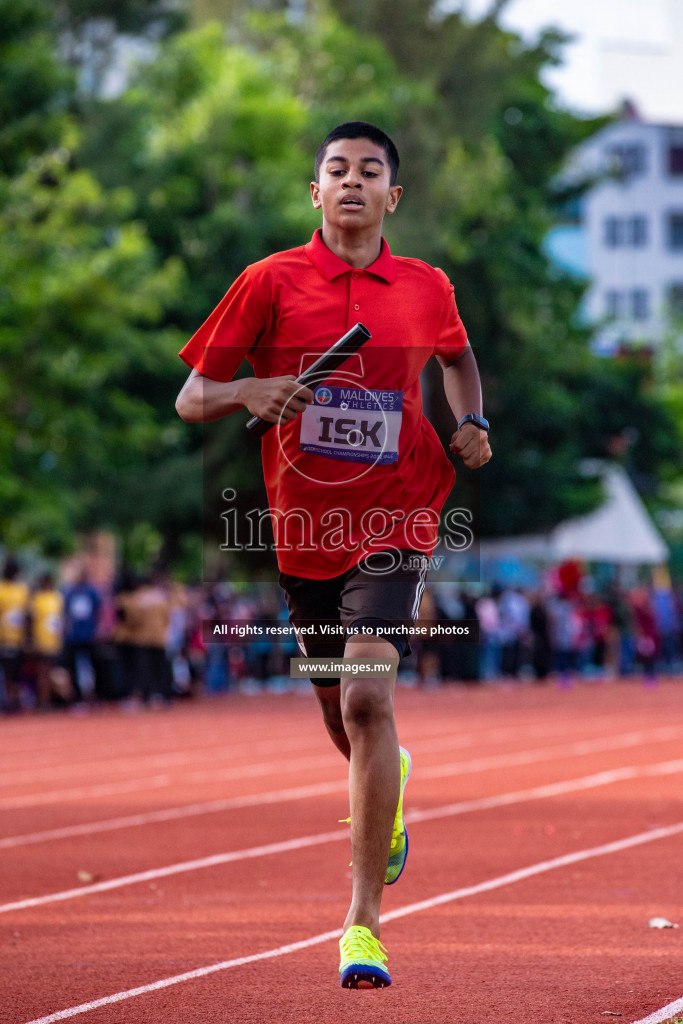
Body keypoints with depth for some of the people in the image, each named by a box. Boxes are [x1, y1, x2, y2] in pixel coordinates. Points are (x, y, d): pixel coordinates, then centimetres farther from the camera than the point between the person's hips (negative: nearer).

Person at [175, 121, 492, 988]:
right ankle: (390, 784, 53)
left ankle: (363, 922, -17)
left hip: (394, 522, -1)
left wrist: (470, 422, 7)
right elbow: (191, 400, 1)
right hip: (304, 527, 1)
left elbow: (456, 356, 27)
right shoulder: (271, 282, -1)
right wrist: (253, 392, -20)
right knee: (346, 727, 13)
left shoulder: (426, 289, 4)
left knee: (367, 699, -20)